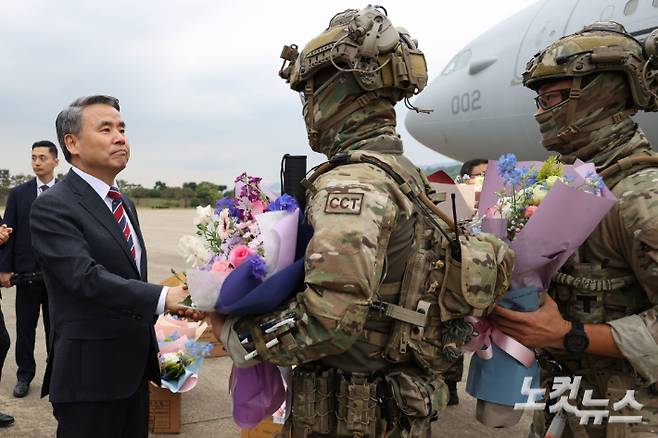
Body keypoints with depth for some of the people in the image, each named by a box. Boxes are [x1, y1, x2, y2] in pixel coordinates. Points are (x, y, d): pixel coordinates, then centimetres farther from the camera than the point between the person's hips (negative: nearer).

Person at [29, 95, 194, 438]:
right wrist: (163, 298, -34)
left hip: (135, 367, 8)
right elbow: (87, 278, -26)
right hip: (90, 373, -8)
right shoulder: (52, 207, -14)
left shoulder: (124, 203, 13)